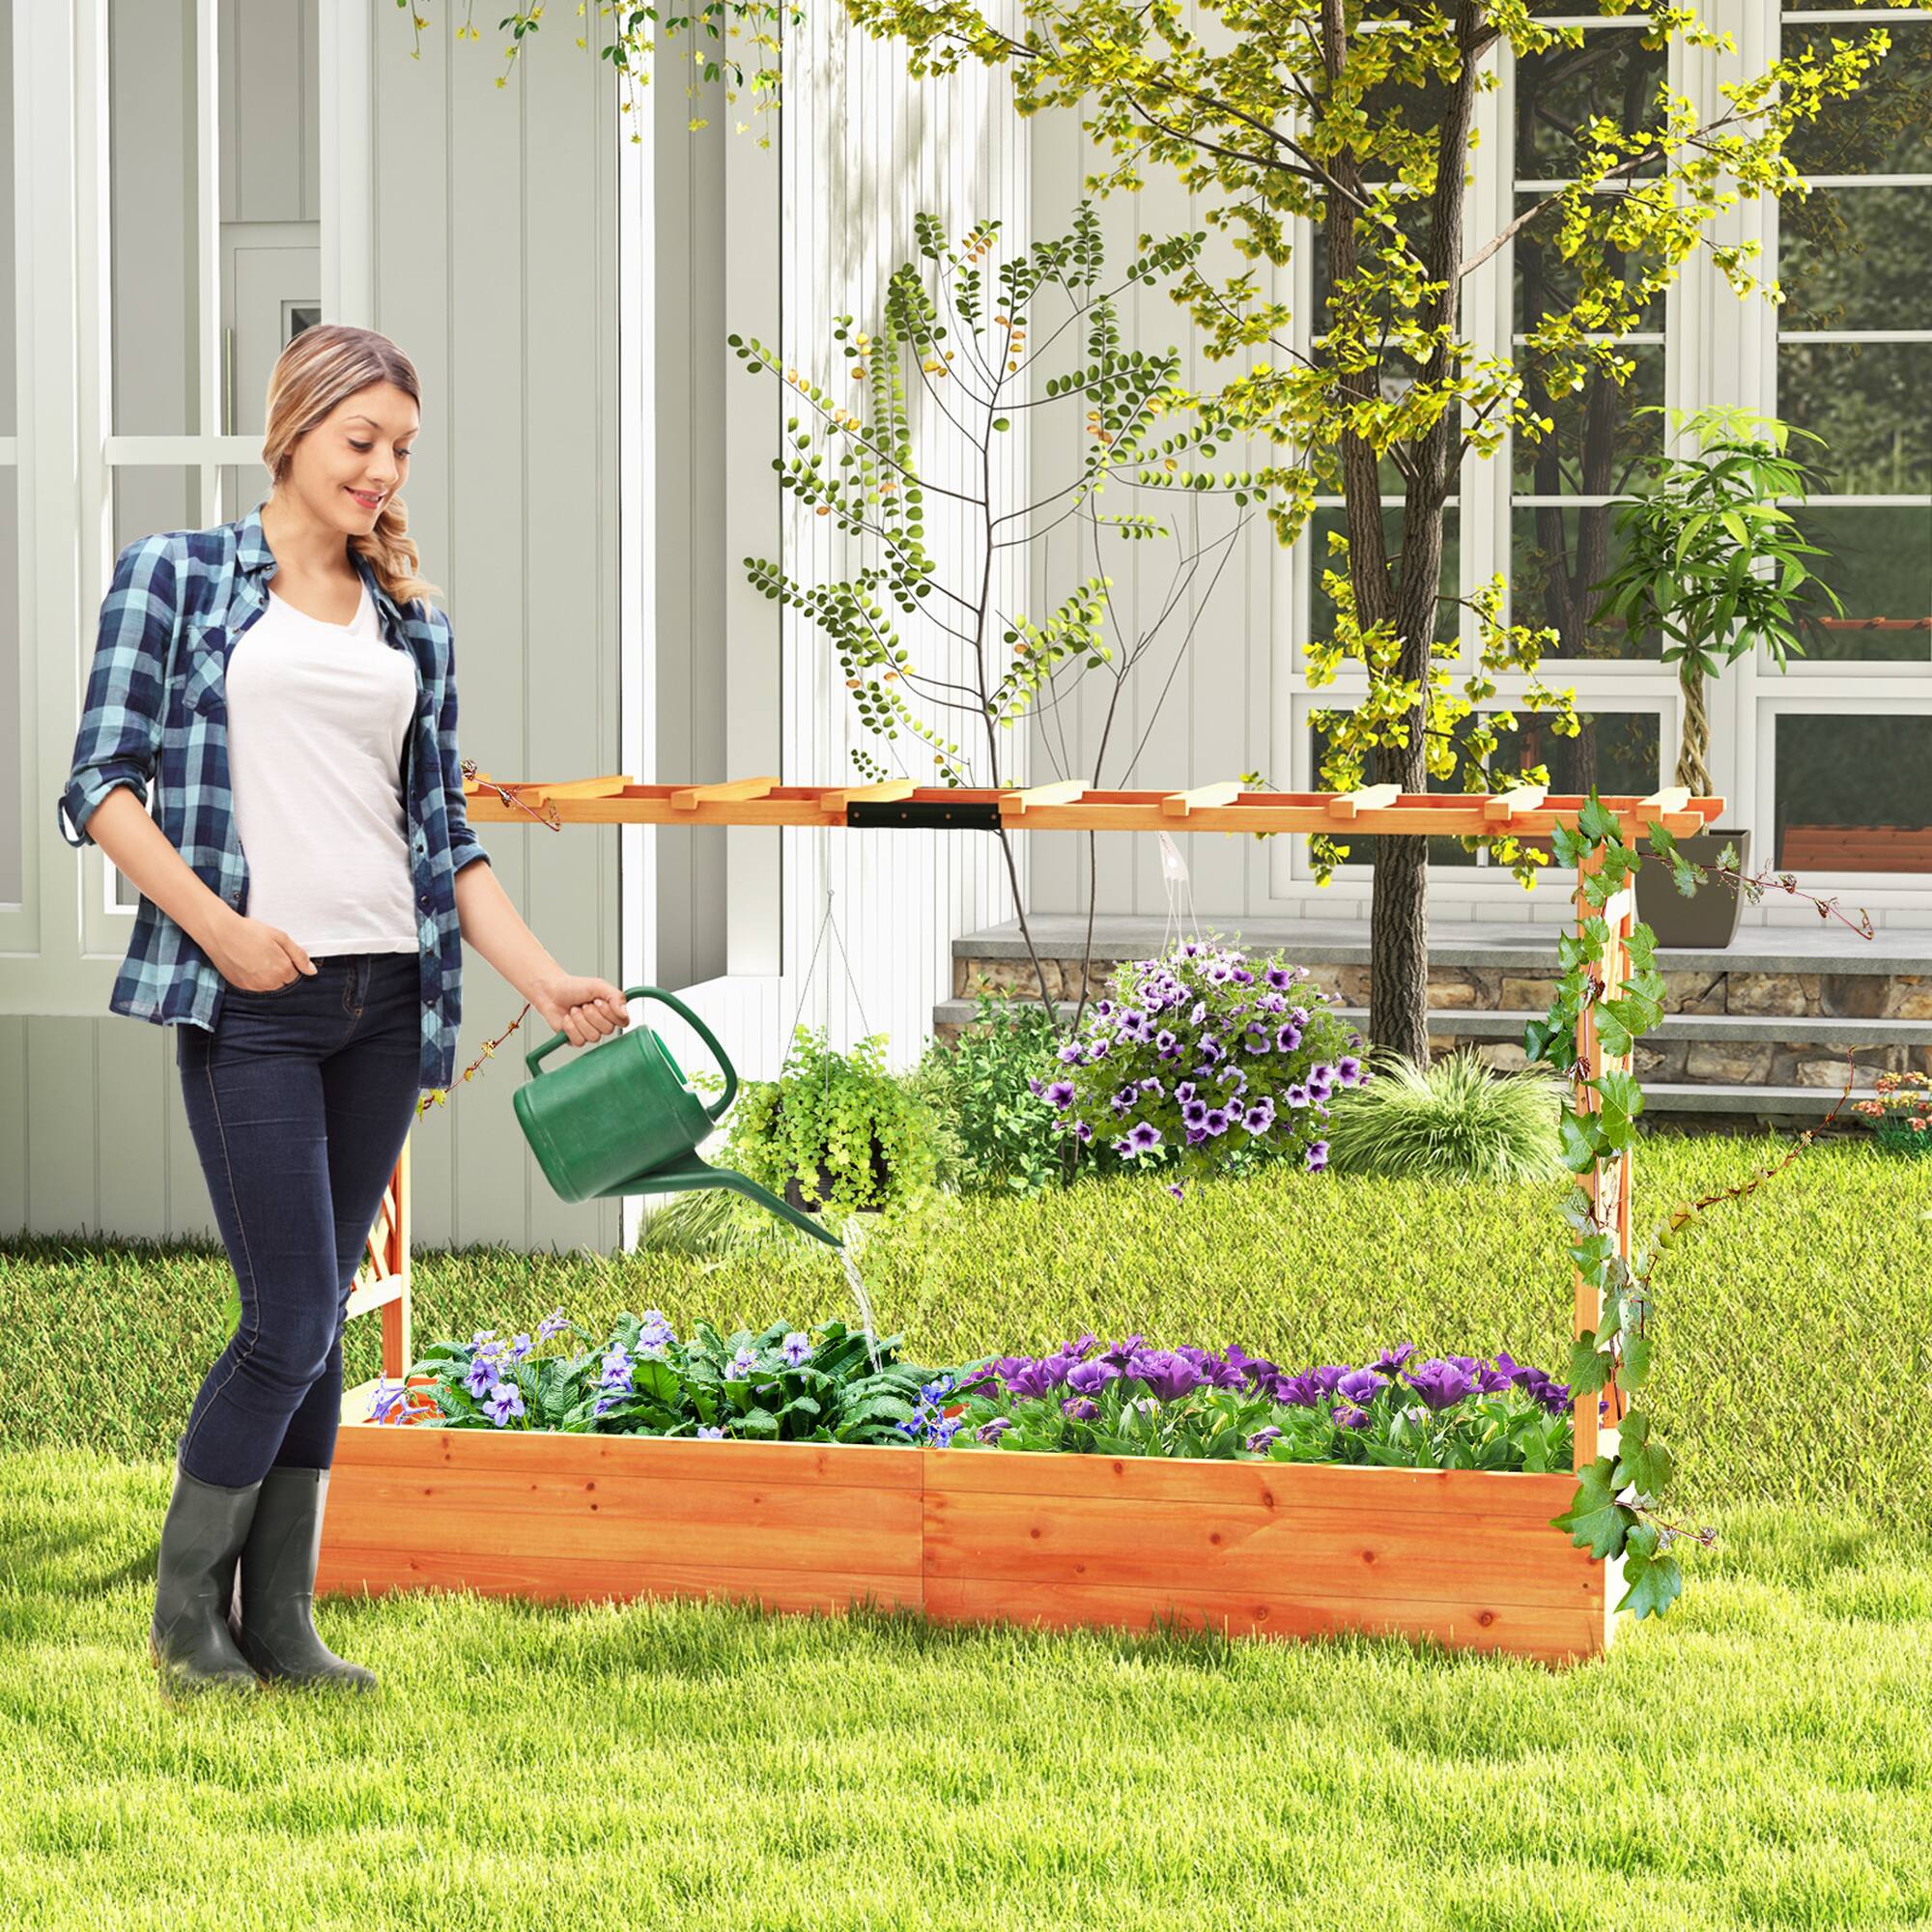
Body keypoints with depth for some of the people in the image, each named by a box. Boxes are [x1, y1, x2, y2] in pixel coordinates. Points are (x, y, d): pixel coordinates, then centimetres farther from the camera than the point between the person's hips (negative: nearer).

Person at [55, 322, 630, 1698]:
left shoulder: (411, 624, 16)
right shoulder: (177, 576, 4)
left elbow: (445, 832, 16)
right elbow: (102, 787, -1)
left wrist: (547, 981, 4)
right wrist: (216, 924, -13)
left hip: (386, 999, 5)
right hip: (251, 1000, -5)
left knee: (321, 1321, 7)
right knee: (293, 1316, -10)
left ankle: (279, 1624, 14)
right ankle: (185, 1611, 7)